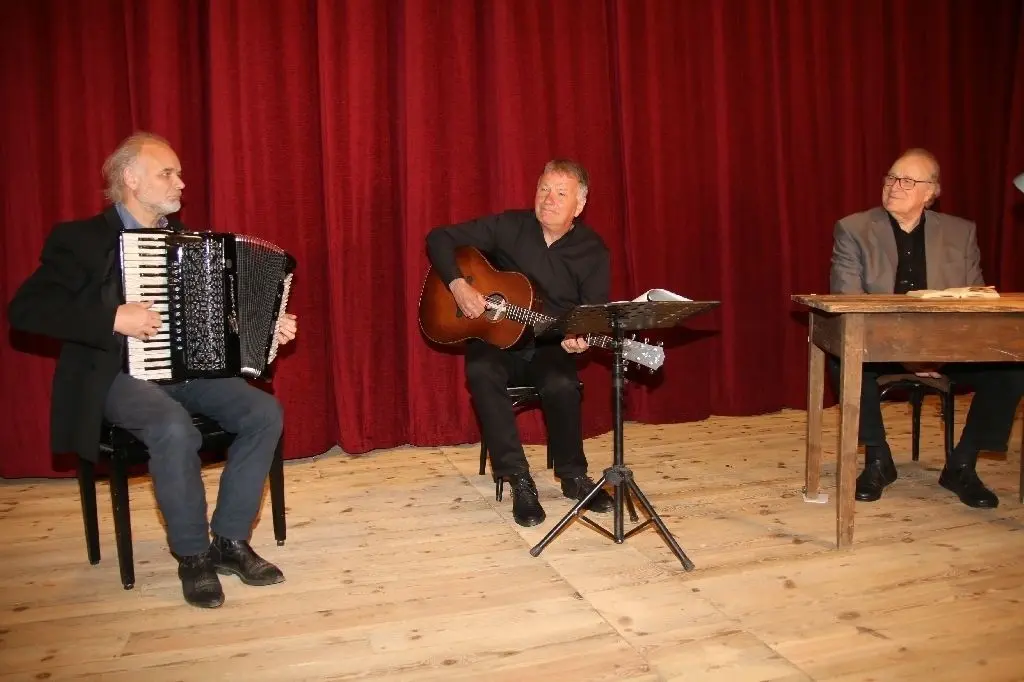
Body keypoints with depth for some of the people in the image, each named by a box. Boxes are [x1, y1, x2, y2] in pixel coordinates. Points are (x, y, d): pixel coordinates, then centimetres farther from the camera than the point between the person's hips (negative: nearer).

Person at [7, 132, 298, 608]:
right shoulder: (81, 239, -5)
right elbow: (24, 309, -15)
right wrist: (112, 318, -25)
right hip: (119, 375, -5)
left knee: (265, 412, -18)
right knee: (174, 428, -35)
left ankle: (229, 540, -6)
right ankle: (192, 555, -13)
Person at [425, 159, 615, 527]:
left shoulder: (592, 251, -2)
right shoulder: (509, 226, -3)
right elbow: (440, 238, -1)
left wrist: (580, 339, -26)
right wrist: (458, 284, -18)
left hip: (551, 347, 0)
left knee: (561, 384, -34)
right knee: (482, 372, -35)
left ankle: (573, 475, -7)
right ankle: (519, 478, -25)